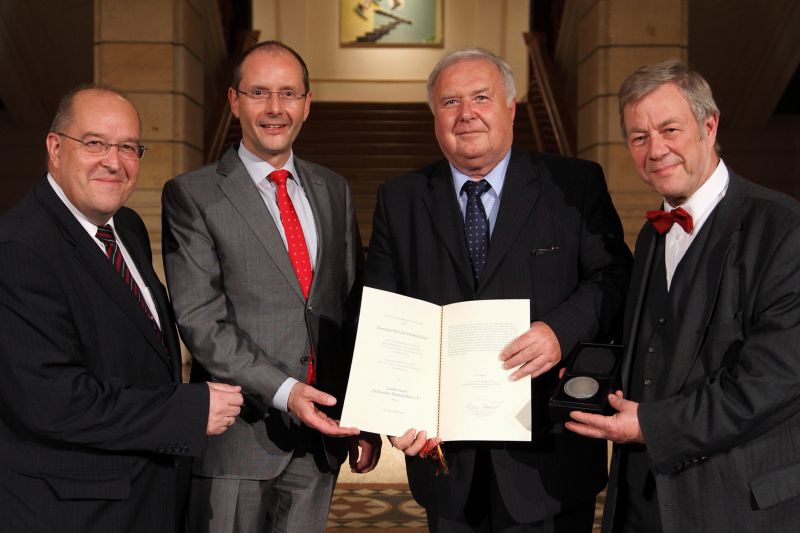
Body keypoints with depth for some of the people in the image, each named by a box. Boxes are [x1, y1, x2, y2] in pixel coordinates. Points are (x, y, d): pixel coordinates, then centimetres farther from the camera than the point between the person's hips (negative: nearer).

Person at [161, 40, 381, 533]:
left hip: (322, 433, 4)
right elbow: (199, 320, -11)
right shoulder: (191, 195, -4)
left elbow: (356, 305, 11)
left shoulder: (334, 190, 10)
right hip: (241, 436, -4)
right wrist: (283, 391, -20)